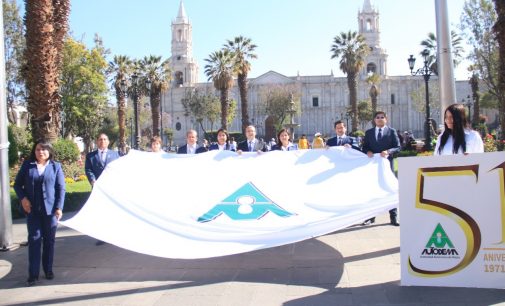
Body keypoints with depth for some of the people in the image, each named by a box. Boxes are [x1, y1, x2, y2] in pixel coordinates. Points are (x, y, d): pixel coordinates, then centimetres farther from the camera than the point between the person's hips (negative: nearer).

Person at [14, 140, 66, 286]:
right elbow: (17, 184, 8)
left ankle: (48, 269, 20)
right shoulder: (27, 165, 4)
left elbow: (61, 188, -1)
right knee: (34, 239, -1)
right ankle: (33, 273, 4)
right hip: (32, 209, 0)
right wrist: (23, 198, -9)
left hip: (50, 209, 0)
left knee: (49, 240, 8)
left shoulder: (56, 166, 1)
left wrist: (59, 207, -9)